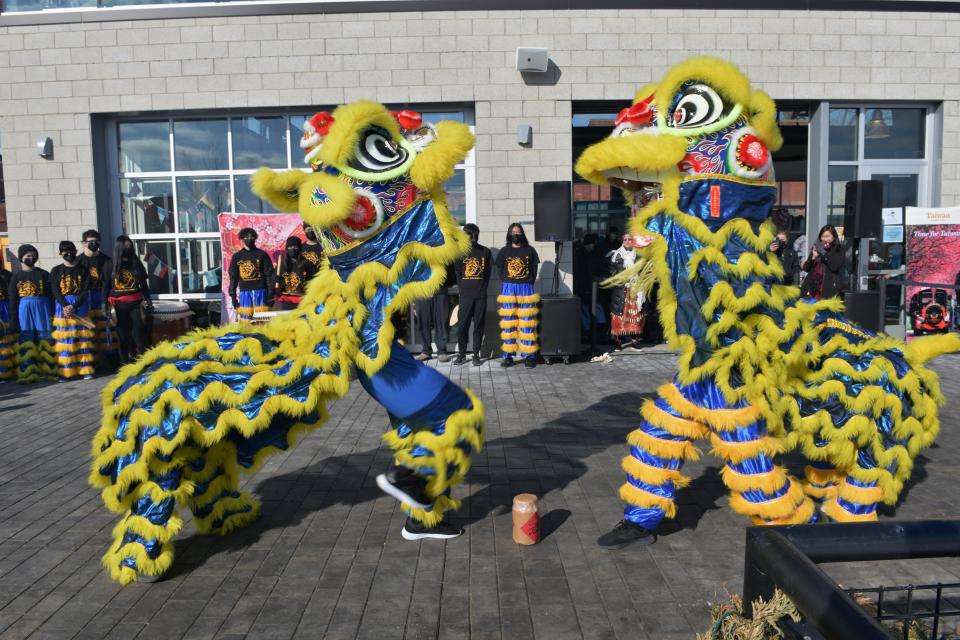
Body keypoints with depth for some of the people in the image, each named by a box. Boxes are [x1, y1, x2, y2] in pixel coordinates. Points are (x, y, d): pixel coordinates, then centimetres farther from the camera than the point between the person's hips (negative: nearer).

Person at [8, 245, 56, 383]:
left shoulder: (43, 274, 4)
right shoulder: (16, 276, 4)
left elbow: (51, 294, 4)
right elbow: (12, 299, 4)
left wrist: (53, 313, -2)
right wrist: (13, 319, 0)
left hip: (42, 309, 0)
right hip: (24, 311, 0)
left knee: (46, 339, 2)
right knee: (26, 341, 3)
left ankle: (48, 370, 10)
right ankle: (28, 373, 8)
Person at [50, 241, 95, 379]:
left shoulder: (83, 270, 6)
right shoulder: (56, 271, 6)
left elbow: (85, 291, -2)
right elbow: (55, 291, -2)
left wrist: (74, 306, -15)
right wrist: (65, 306, -18)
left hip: (81, 306, 0)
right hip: (62, 307, 0)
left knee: (82, 338, 1)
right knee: (65, 340, -1)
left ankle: (86, 369, 4)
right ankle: (66, 371, 2)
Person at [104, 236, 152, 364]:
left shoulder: (136, 263, 8)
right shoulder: (111, 265, 2)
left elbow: (144, 285, 11)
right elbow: (105, 286, 2)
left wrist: (148, 300, 5)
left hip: (136, 303, 1)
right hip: (118, 305, -1)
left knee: (139, 332, -4)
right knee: (122, 334, 6)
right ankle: (125, 362, 13)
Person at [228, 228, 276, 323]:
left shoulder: (262, 254, 5)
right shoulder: (237, 257, 12)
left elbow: (270, 275, 2)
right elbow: (233, 277, 13)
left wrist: (271, 295, -5)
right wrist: (233, 295, 6)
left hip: (260, 291, -2)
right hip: (244, 292, 2)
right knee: (245, 321, -2)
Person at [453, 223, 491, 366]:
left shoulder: (485, 252, 7)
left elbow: (487, 273, 8)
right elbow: (458, 273, 6)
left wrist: (482, 289, 0)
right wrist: (462, 289, -1)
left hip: (481, 295, 0)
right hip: (465, 295, 0)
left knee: (479, 326, 3)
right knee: (462, 325, -1)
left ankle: (476, 355, 11)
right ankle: (461, 354, 10)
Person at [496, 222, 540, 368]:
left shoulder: (530, 250, 7)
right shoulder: (504, 251, 8)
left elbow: (534, 268, 7)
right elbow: (499, 269, 9)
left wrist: (530, 284, -2)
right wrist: (506, 284, 0)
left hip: (526, 288, 0)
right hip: (508, 289, 1)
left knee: (527, 323, -1)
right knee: (508, 323, 1)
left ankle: (529, 355, 3)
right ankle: (508, 355, 5)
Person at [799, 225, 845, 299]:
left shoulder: (838, 250, 5)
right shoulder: (816, 249, 15)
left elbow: (835, 267, -10)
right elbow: (806, 268, 11)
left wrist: (824, 254, -10)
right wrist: (813, 257, -6)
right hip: (813, 287, 3)